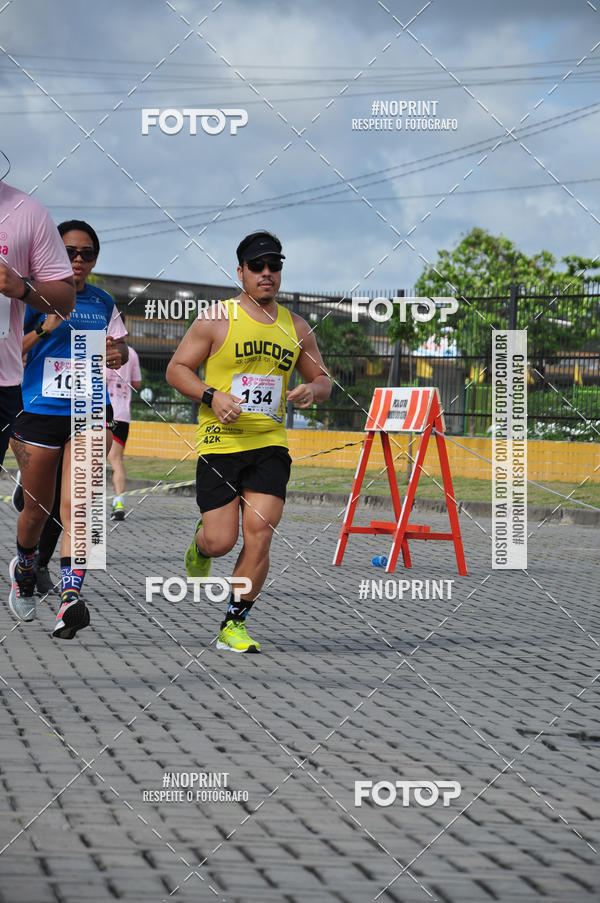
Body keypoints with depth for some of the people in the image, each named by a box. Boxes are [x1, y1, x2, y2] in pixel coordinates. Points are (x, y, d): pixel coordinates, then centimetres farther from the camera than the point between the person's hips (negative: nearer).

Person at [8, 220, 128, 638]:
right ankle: (24, 568, 40)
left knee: (76, 507, -14)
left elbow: (120, 345, 23)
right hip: (38, 412, -1)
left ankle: (71, 596, -24)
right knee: (37, 508, 9)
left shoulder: (102, 302, 11)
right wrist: (44, 328, -19)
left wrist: (118, 353, 0)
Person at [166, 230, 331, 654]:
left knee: (258, 537, -10)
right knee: (221, 541, -6)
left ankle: (234, 625, 2)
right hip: (220, 443, -3)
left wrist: (312, 391, -5)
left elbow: (323, 380, 19)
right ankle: (201, 543, 33)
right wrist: (212, 396, -16)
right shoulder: (217, 320, -2)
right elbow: (177, 369, 1)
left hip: (270, 446, 3)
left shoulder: (296, 327, 10)